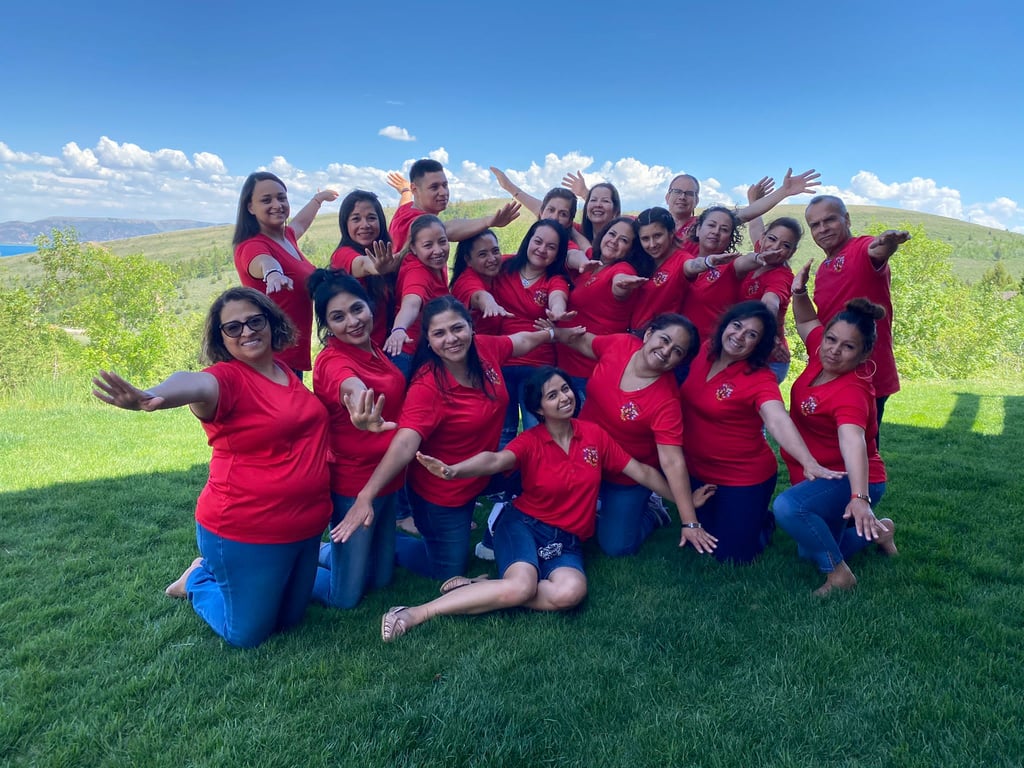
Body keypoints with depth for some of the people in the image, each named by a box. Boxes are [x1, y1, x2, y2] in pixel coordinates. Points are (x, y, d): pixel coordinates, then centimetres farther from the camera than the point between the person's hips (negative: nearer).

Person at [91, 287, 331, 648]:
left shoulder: (287, 372, 4)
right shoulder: (226, 377, -18)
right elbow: (194, 383, -44)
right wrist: (151, 396, -63)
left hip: (305, 528, 7)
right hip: (246, 534, -7)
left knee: (290, 618, 24)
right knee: (248, 634, 10)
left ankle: (214, 572, 43)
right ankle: (198, 580, 35)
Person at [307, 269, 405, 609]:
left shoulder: (375, 349, 1)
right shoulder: (332, 360, -21)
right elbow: (350, 385, -48)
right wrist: (360, 403, -70)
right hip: (352, 484, -8)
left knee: (381, 578, 20)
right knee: (345, 596, 5)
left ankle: (321, 551, 39)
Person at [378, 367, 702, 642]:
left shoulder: (594, 434, 4)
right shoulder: (530, 441, -5)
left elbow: (642, 472, 10)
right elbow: (495, 460, -26)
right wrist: (452, 470, -46)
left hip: (567, 540, 3)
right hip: (523, 524, -3)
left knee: (571, 592, -31)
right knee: (521, 586, -33)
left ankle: (481, 589, -15)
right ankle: (418, 612, -26)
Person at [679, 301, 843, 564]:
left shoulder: (760, 378, -23)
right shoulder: (705, 351, -7)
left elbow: (778, 421, -41)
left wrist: (809, 463, -55)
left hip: (744, 480, -5)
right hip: (696, 472, 5)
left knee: (732, 556, 5)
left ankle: (765, 520, 35)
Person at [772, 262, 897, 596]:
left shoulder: (851, 393, -31)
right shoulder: (821, 355, -10)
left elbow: (853, 443, -47)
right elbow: (807, 323, 11)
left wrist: (859, 498, -61)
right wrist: (799, 292, -7)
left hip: (849, 479, -8)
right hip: (818, 476, 8)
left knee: (787, 506, -37)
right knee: (811, 551, 22)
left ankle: (839, 572, -16)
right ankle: (876, 530, 38)